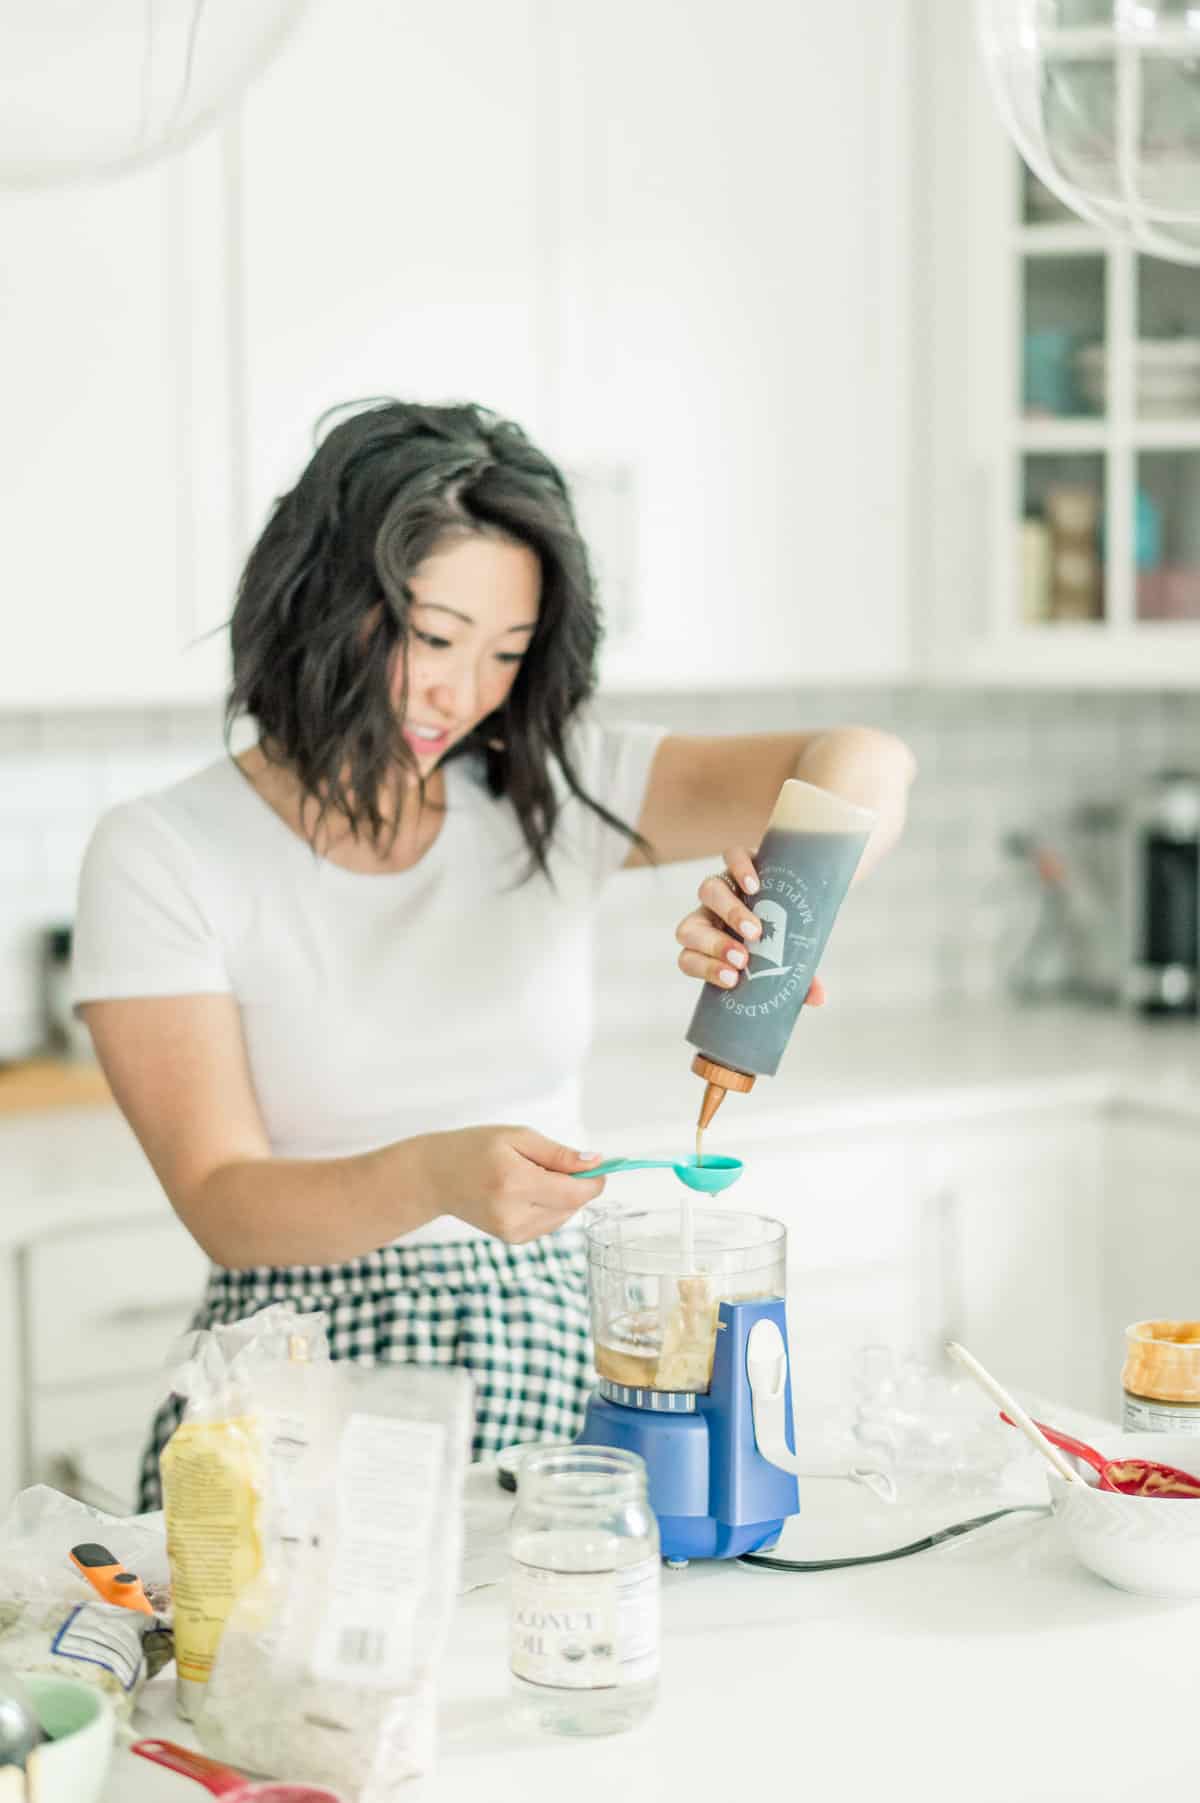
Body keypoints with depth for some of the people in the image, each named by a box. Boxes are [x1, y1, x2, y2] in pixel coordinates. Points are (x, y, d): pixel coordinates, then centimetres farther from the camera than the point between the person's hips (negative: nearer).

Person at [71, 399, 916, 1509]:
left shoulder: (550, 794, 6)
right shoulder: (159, 858, -3)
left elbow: (867, 769, -4)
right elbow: (222, 1204, -10)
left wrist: (781, 886, -26)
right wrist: (434, 1175, -29)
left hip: (551, 1368, 3)